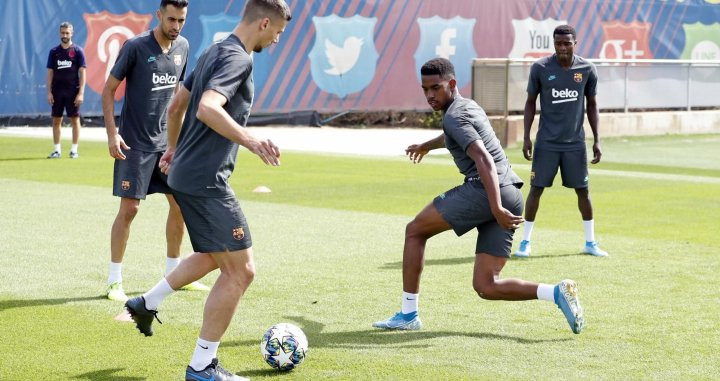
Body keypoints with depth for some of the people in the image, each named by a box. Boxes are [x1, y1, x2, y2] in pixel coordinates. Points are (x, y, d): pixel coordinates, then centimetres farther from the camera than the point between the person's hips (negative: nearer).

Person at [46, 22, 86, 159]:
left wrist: (81, 93, -10)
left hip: (73, 91, -3)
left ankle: (74, 150, 6)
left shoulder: (78, 51, 0)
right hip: (57, 91, 3)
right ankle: (57, 150, 10)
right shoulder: (54, 51, 8)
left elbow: (82, 73, -2)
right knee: (56, 120, 4)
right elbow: (50, 73, 9)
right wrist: (49, 92, 1)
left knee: (75, 120, 0)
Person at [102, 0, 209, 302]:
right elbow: (108, 90, -8)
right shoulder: (135, 47, -13)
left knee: (180, 204, 8)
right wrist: (112, 133, -16)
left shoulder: (182, 47, 5)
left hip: (167, 140, 6)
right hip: (135, 142, -6)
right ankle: (114, 280, 2)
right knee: (129, 208, -7)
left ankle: (174, 272, 22)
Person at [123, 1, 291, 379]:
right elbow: (208, 109, -31)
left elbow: (175, 106, 24)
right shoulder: (238, 58, -15)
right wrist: (250, 141, -40)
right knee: (240, 270, -5)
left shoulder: (213, 52, 14)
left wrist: (173, 149, 37)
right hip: (206, 181, -10)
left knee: (214, 256, 27)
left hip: (186, 175, 10)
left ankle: (147, 303, 31)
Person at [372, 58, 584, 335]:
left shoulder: (454, 116, -5)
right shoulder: (469, 106, 25)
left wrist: (496, 208, -30)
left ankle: (408, 315, 7)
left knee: (415, 231, 8)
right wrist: (427, 146, 70)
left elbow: (484, 160, -19)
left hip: (485, 191, -9)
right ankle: (557, 292, -13)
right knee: (486, 286, 4)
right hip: (512, 196, 9)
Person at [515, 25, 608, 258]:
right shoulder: (540, 68, -7)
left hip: (575, 142, 2)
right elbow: (530, 102, 3)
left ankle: (590, 242, 17)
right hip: (547, 142, -2)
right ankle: (525, 241, 9)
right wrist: (526, 137, -3)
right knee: (536, 188, -1)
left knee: (582, 190, 5)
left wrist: (597, 140, 5)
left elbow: (592, 105, 8)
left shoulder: (587, 70, -2)